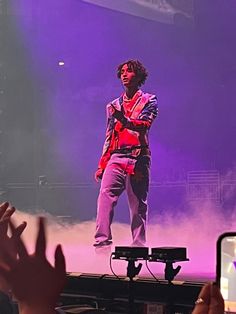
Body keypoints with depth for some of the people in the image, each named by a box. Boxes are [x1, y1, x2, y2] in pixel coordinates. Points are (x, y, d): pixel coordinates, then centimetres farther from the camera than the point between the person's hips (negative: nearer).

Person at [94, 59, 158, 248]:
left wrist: (124, 120, -30)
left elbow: (144, 125, -10)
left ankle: (139, 244, 5)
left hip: (137, 158, -3)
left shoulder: (149, 101, 9)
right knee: (105, 193, -17)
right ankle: (102, 238, -21)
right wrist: (102, 165, 18)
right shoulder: (114, 105, 23)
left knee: (138, 204, -2)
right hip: (116, 158, 3)